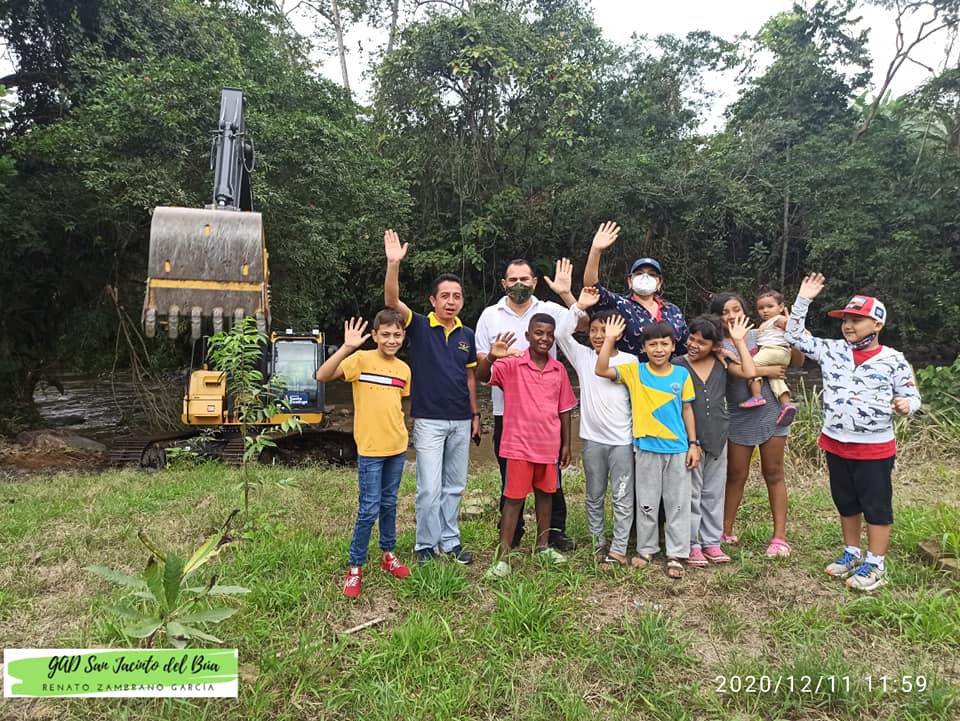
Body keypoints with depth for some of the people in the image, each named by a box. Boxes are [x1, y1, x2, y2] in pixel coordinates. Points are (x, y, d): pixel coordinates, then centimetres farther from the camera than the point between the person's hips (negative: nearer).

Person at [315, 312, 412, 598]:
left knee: (389, 503, 18)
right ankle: (355, 567, 14)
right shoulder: (361, 360, -11)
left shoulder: (404, 369, 5)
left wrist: (398, 431, 11)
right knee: (369, 509, -2)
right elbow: (322, 376, -24)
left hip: (397, 447, 5)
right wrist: (346, 347, -33)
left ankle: (388, 554, 34)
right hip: (370, 448, -5)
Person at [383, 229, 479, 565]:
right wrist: (393, 263, -35)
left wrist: (475, 414, 12)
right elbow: (392, 302, -22)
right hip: (429, 420, -4)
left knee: (454, 486, 13)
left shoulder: (467, 335, 7)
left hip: (461, 421, 4)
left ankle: (449, 540, 26)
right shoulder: (420, 327, -5)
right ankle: (427, 544, 15)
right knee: (430, 488, -2)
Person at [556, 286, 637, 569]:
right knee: (594, 497, 13)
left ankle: (618, 550, 9)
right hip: (592, 439, 2)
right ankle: (599, 543, 26)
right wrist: (579, 306, -13)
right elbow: (561, 334, -8)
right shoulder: (583, 357, 4)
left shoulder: (630, 361, 0)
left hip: (623, 440, -2)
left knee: (622, 498, 1)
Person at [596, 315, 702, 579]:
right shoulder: (635, 372, -3)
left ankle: (676, 555, 19)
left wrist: (693, 443, 3)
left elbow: (687, 410, 6)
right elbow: (601, 370, -12)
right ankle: (646, 549, 26)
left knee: (678, 504, 7)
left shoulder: (682, 374, 0)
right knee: (646, 503, 10)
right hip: (647, 449, -1)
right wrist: (610, 339, -17)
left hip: (678, 449, 1)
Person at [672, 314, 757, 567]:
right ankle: (692, 545, 15)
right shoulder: (678, 365, -7)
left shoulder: (722, 362, 4)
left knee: (714, 493, 12)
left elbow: (749, 372, -9)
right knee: (692, 494, 4)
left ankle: (711, 542, 24)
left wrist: (739, 341, -4)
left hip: (717, 437, 4)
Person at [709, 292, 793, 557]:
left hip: (770, 412, 1)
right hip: (739, 417, -1)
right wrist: (768, 371, -16)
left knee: (773, 474, 5)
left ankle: (779, 536, 11)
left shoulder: (760, 335, 5)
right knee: (736, 475, 7)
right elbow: (736, 371, -19)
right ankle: (725, 530, 20)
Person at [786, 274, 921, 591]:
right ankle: (852, 554, 34)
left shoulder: (893, 360, -9)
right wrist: (803, 300, -4)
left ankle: (875, 565, 21)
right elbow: (796, 336, 4)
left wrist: (906, 405, -26)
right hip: (836, 444, 4)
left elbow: (912, 396, -2)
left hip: (875, 448, -4)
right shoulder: (832, 351, 0)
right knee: (846, 502, 18)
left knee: (877, 505, 7)